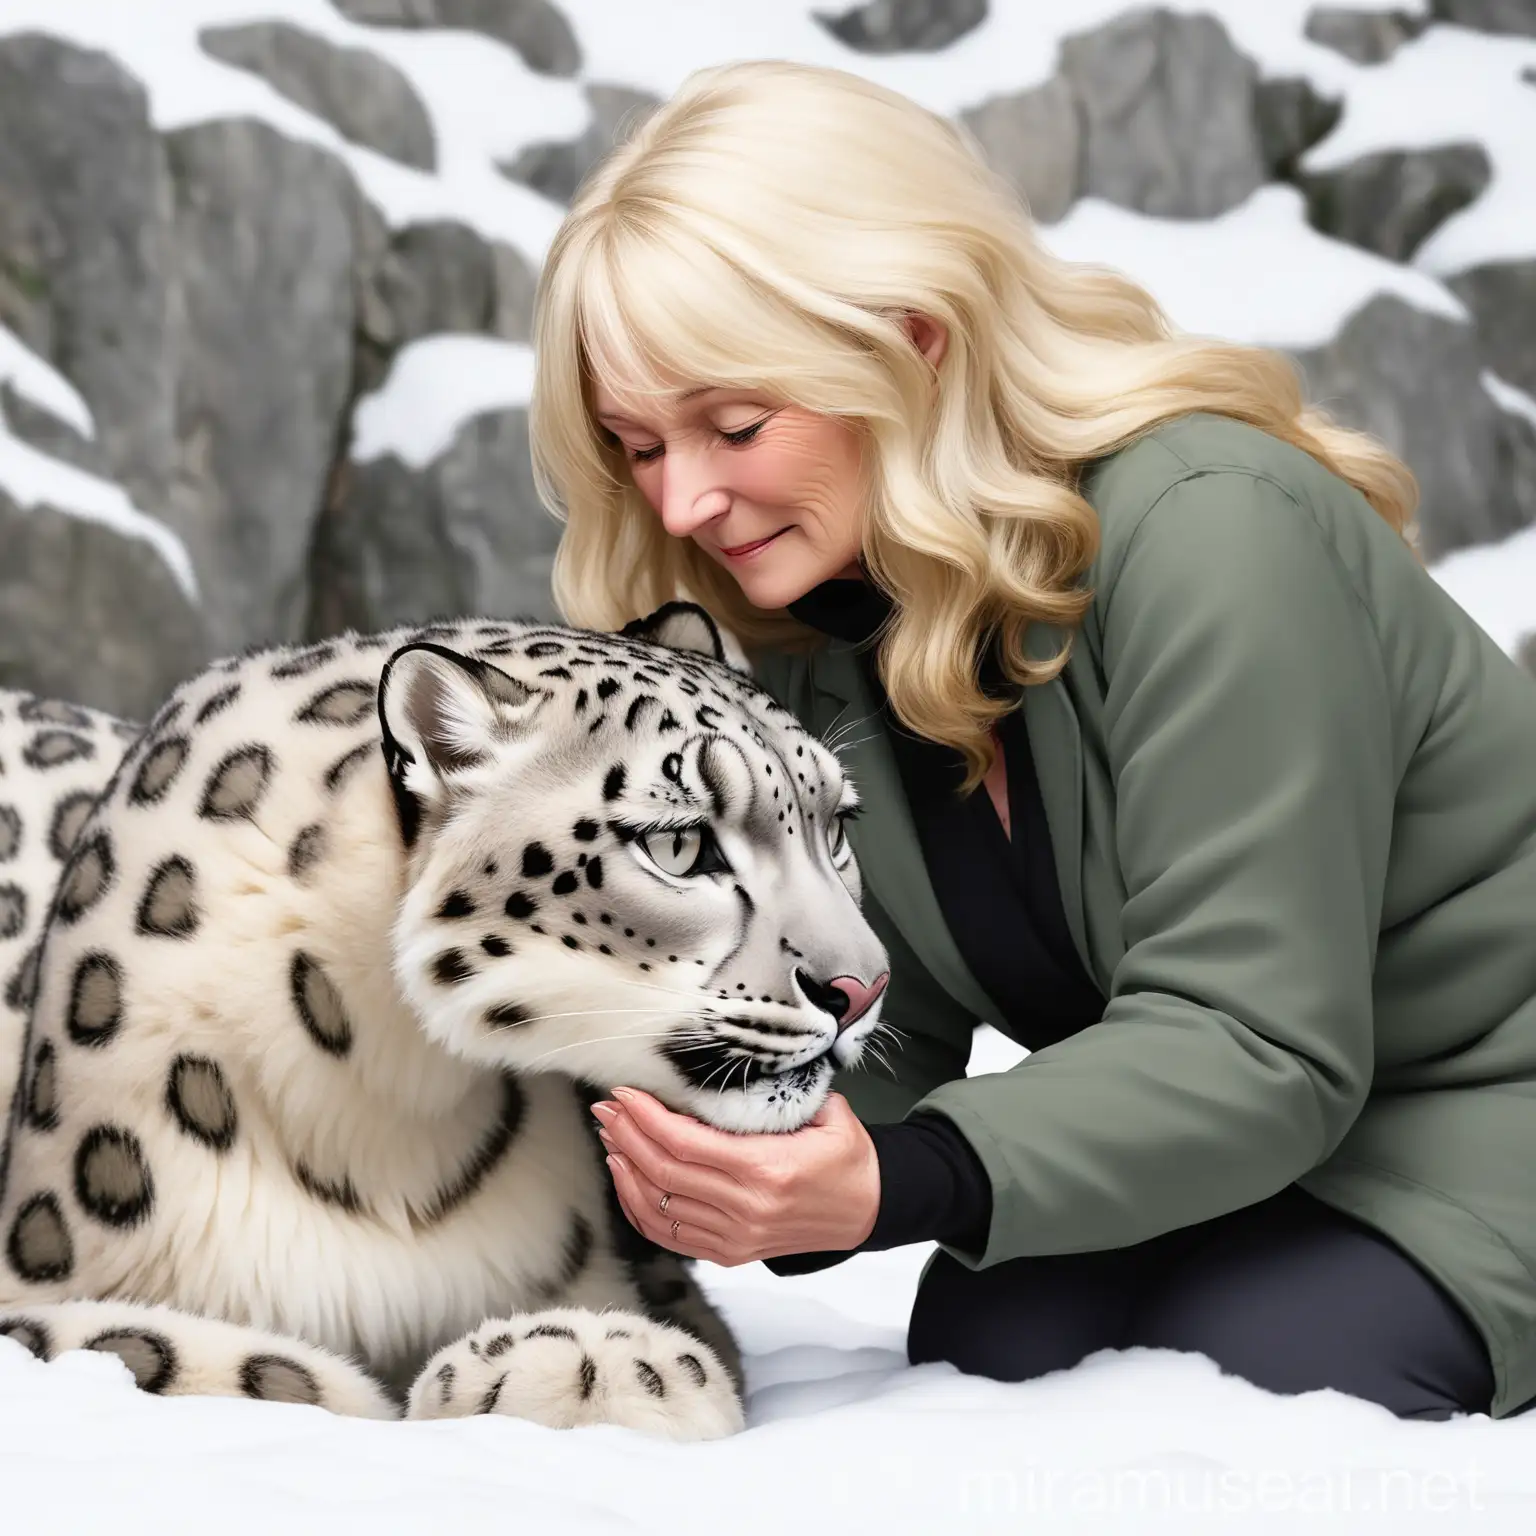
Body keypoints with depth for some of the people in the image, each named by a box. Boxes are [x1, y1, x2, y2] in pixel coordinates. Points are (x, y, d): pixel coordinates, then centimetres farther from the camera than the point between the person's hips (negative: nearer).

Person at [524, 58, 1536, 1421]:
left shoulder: (1206, 534, -28)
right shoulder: (795, 636, -5)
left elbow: (1253, 1046, -30)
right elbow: (879, 1043, -4)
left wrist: (905, 1186, -44)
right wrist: (763, 1180, -28)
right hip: (1195, 1133, 6)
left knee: (1243, 1368, -28)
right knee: (987, 1349, -21)